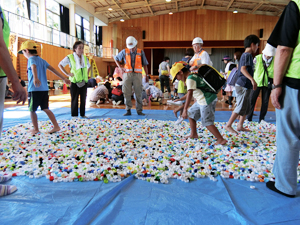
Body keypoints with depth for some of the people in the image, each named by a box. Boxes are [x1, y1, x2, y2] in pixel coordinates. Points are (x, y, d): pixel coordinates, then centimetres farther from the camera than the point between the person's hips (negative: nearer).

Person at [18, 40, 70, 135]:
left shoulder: (31, 59, -7)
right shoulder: (42, 60, 16)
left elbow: (34, 68, -29)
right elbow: (53, 69, 17)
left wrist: (35, 78, -48)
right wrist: (64, 78, 20)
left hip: (34, 89, -8)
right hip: (44, 89, 8)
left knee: (32, 110, 7)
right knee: (45, 109, 12)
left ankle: (36, 129, 18)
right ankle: (56, 126, 8)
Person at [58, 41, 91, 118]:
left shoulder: (85, 58, 10)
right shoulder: (70, 57, -4)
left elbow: (89, 66, 28)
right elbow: (60, 65, 1)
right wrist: (67, 73, -6)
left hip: (84, 82, 4)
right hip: (74, 82, -4)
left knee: (83, 98, 8)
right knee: (74, 99, 1)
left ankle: (83, 114, 19)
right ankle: (74, 115, 11)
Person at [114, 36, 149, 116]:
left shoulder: (141, 52, 4)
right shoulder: (124, 52, 5)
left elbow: (145, 64, 8)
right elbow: (116, 58, 19)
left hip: (137, 74, -1)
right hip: (127, 74, 1)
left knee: (138, 93, 0)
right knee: (127, 93, 0)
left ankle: (139, 111, 8)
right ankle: (128, 110, 8)